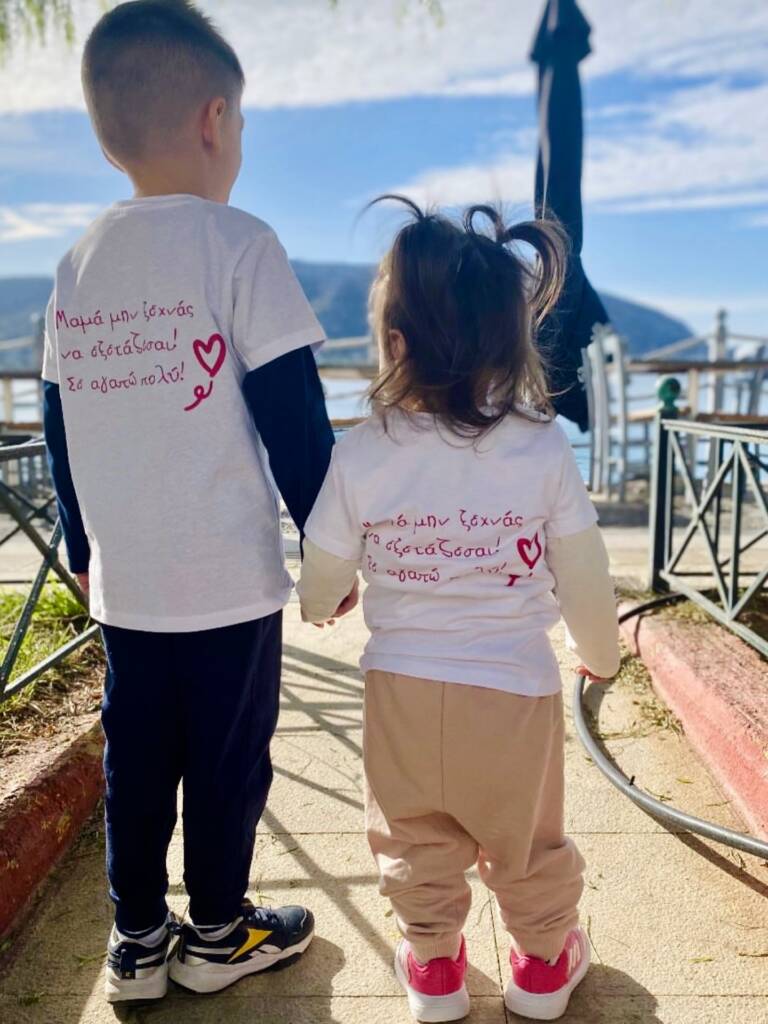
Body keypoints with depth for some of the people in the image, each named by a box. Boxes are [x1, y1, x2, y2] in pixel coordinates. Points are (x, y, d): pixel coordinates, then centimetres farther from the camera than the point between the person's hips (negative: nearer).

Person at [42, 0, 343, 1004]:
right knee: (228, 758, 11)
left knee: (136, 759, 16)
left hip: (123, 582, 5)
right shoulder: (237, 243, -10)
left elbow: (60, 425, 10)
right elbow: (293, 414, -13)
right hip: (228, 578, -5)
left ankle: (138, 938, 31)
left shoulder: (79, 265, 6)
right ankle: (217, 934, 29)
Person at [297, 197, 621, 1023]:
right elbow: (583, 576, -7)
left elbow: (323, 573, -3)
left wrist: (316, 605, 22)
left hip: (402, 685, 0)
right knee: (526, 838, 23)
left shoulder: (360, 457, -16)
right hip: (516, 687, 0)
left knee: (414, 839, 23)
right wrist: (601, 651, 14)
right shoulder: (545, 450, -16)